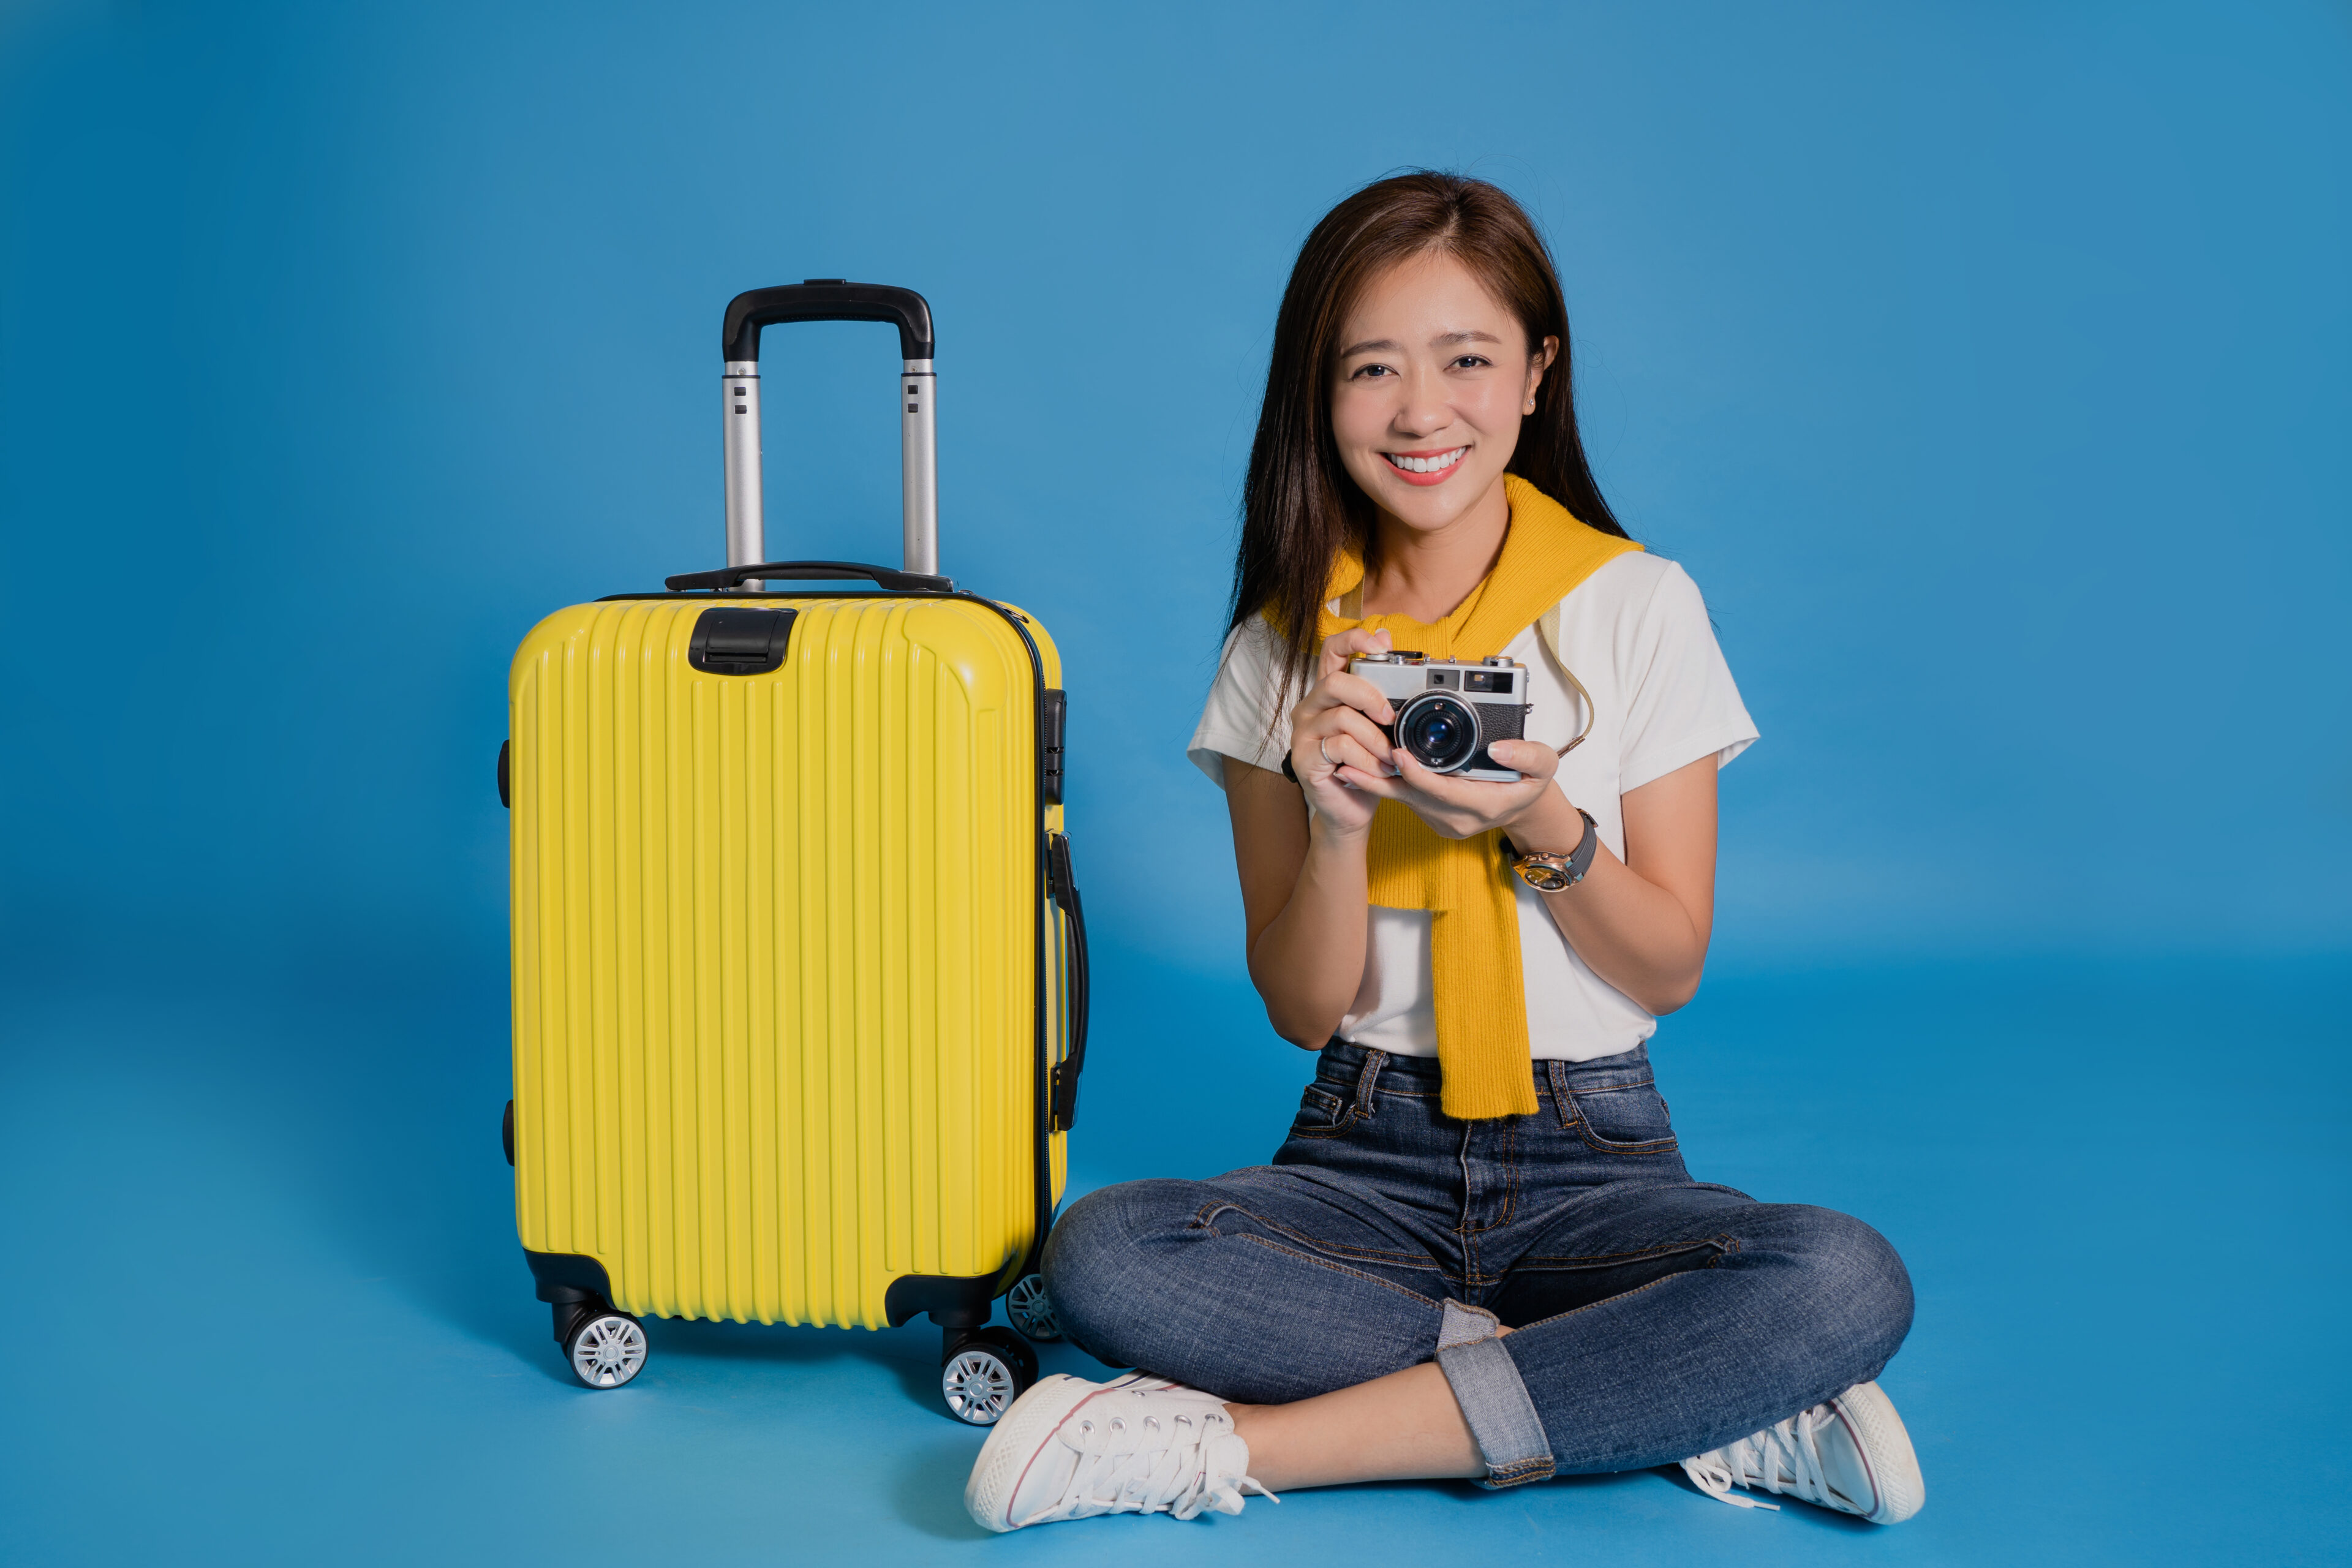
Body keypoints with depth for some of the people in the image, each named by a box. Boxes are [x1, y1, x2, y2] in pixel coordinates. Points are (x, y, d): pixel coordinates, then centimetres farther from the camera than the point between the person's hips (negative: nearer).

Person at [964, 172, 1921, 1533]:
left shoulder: (1638, 608, -1)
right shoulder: (1286, 651, 3)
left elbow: (1671, 969, 2)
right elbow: (1305, 1010, 1)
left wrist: (1545, 829, -17)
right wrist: (1335, 824, -17)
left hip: (1592, 1154, -1)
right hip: (1368, 1154, 1)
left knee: (1850, 1282, -32)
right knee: (1103, 1256, -29)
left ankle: (1244, 1445, -26)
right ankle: (1706, 1413, -23)